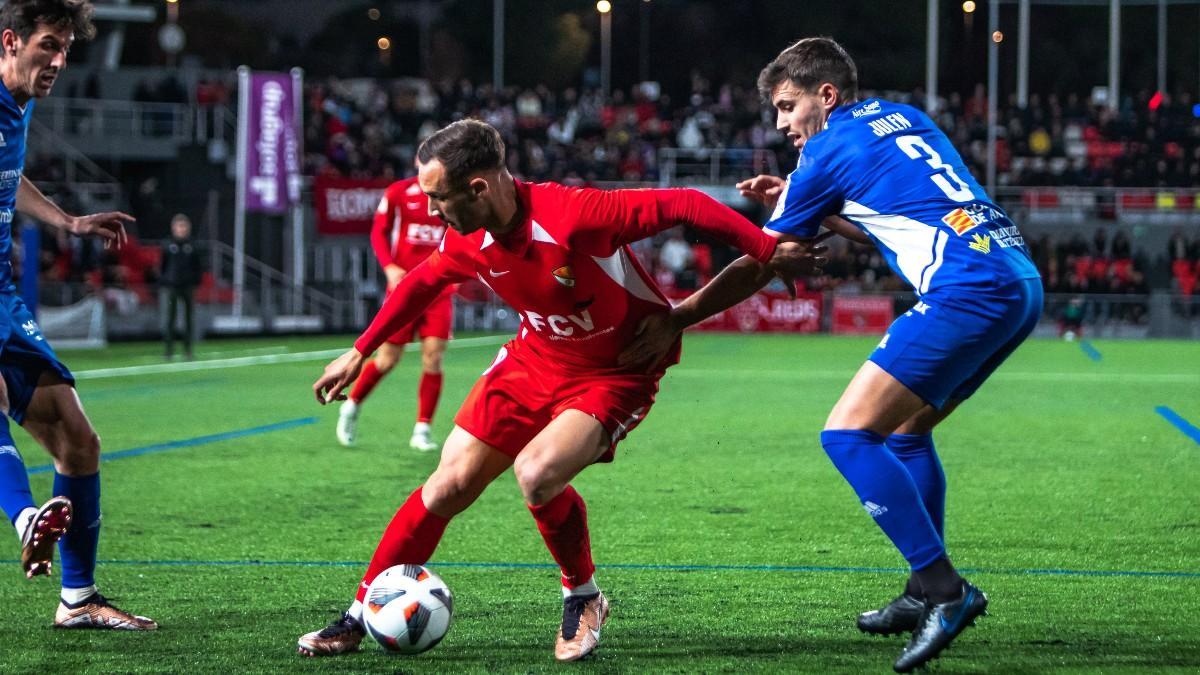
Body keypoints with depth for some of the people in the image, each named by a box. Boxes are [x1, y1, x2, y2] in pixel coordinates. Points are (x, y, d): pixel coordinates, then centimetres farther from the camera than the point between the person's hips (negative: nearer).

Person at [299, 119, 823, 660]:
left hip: (618, 371, -6)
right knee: (449, 485, -1)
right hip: (535, 358, 6)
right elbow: (421, 282, 11)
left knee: (537, 472, -29)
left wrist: (768, 253, -28)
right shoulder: (466, 242, -12)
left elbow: (683, 206, -29)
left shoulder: (573, 215, -33)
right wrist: (360, 352, 18)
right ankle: (359, 618, 13)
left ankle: (583, 598, -2)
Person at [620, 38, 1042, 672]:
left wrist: (673, 319, 14)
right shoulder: (905, 119, 23)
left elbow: (756, 267, 6)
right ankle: (925, 594, 25)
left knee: (848, 434, -8)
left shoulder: (830, 150, 1)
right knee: (907, 430, 23)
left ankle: (944, 588, -13)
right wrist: (801, 205, 29)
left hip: (968, 292, -9)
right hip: (1020, 281, 9)